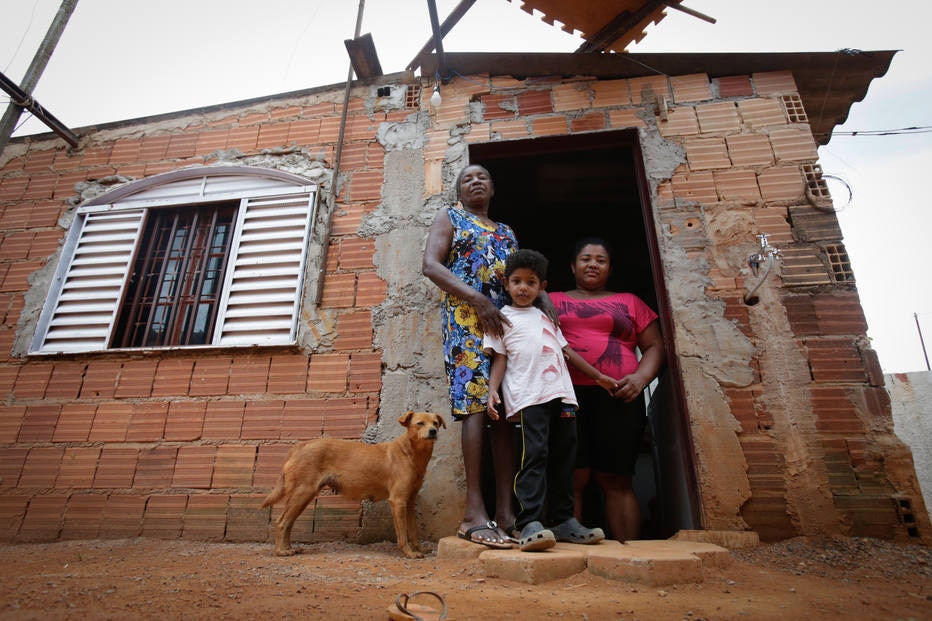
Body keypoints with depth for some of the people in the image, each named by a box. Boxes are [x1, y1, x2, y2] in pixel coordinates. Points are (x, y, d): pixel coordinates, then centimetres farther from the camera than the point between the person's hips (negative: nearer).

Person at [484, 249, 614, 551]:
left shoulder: (546, 317, 26)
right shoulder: (502, 318, 10)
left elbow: (567, 350, 27)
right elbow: (499, 358, 2)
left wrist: (597, 375, 27)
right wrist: (492, 390, -13)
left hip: (561, 394, 6)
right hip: (527, 397, -6)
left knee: (563, 457, 6)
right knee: (534, 456, -14)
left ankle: (563, 520, 15)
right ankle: (530, 524, -13)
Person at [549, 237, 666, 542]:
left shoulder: (629, 302, 20)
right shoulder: (553, 301, 19)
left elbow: (655, 346, 15)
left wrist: (640, 377, -4)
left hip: (619, 399, 1)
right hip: (568, 396, 0)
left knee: (616, 480, -1)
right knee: (572, 478, -7)